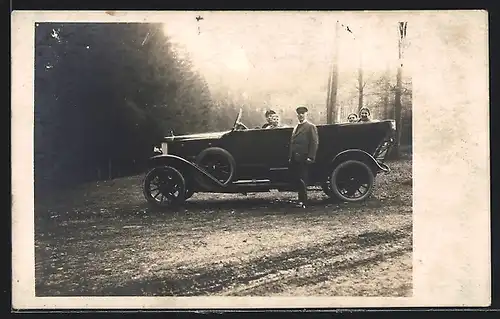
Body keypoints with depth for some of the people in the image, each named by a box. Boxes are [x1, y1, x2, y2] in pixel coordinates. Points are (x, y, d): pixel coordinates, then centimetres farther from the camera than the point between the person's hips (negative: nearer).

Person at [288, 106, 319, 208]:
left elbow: (314, 142, -10)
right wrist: (290, 157, 15)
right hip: (295, 159, 8)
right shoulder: (296, 127, 22)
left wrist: (310, 157, -17)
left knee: (302, 181, -7)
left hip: (303, 159, -8)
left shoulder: (311, 127, -3)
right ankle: (301, 200, 15)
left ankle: (303, 202, -2)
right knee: (296, 180, 7)